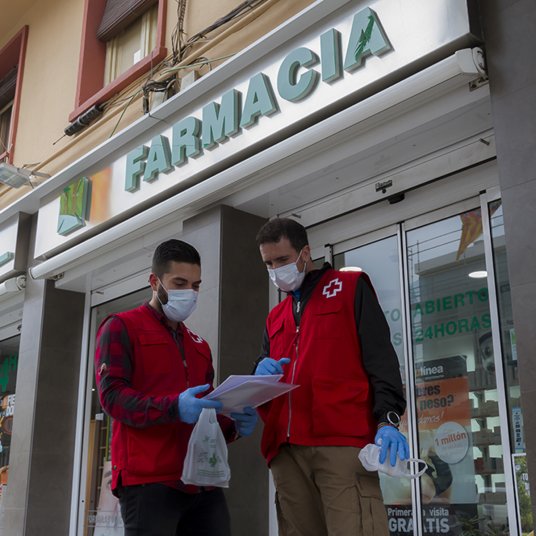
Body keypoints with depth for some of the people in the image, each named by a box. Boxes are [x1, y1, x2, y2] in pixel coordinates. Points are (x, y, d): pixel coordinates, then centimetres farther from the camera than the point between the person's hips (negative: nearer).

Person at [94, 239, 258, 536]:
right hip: (148, 482, -6)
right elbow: (112, 394, -9)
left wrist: (234, 425, 1)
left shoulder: (199, 345, 23)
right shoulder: (121, 327, 4)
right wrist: (174, 407, -25)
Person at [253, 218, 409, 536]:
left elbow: (380, 358, 1)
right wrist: (262, 371, 2)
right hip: (286, 450, 6)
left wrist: (388, 418, -13)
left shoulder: (351, 286, 11)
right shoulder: (275, 318, 26)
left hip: (343, 441, -5)